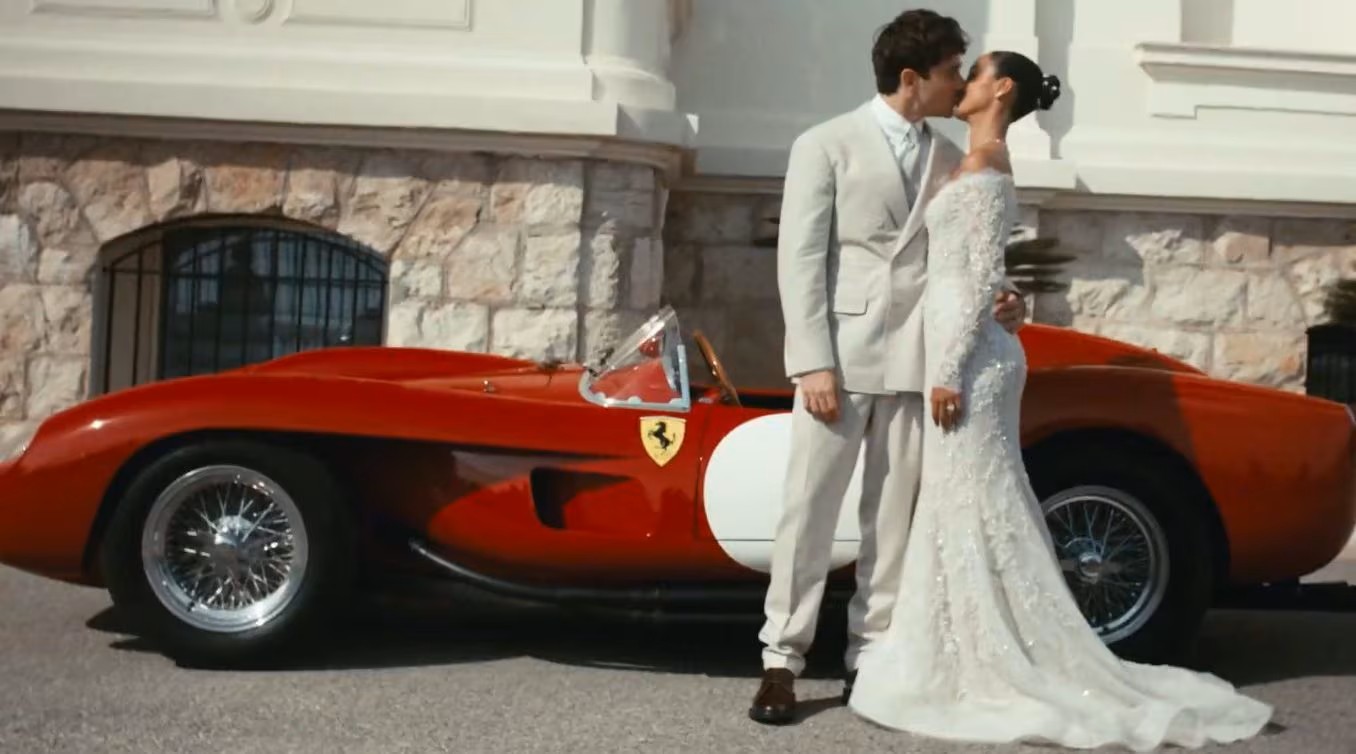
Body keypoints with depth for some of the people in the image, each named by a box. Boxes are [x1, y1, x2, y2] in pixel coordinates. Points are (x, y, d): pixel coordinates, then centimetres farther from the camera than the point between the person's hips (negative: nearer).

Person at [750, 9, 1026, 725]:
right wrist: (813, 364, -13)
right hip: (842, 356, -4)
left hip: (918, 361, 4)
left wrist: (998, 297, -7)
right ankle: (782, 659, 6)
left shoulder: (950, 159, 13)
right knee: (810, 507, -1)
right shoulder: (826, 145, 1)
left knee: (894, 516, 6)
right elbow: (799, 259, -4)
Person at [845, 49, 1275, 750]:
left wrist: (949, 370, -20)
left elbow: (981, 275, -18)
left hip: (968, 358, -10)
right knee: (967, 509, 11)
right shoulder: (979, 165, 16)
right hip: (963, 354, 10)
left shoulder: (985, 167, -12)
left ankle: (1002, 674, 2)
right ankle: (979, 663, 18)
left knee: (971, 509, -5)